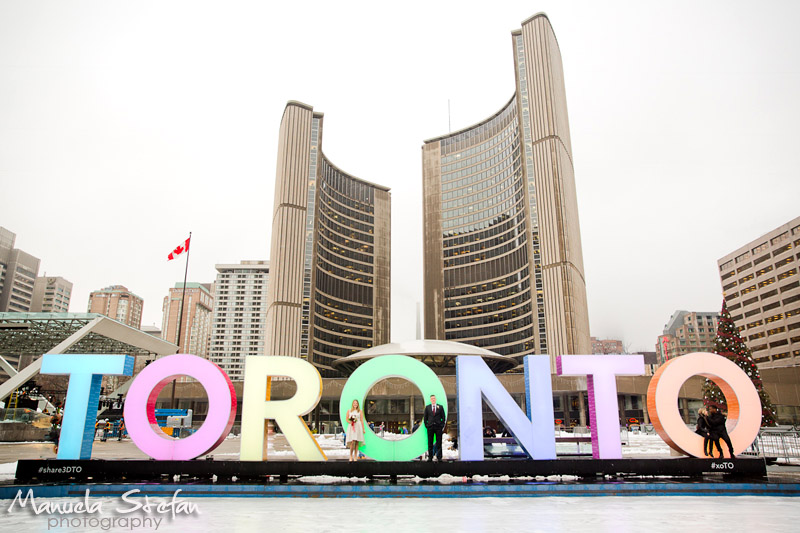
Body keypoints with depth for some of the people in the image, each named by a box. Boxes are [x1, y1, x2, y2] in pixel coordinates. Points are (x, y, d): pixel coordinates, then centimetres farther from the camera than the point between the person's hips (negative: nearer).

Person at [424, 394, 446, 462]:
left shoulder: (440, 407, 7)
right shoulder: (427, 407, 9)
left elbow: (443, 417, 7)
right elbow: (425, 417, 11)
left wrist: (442, 426, -1)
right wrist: (426, 426, 2)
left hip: (438, 427, -1)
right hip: (430, 427, 1)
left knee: (439, 443, 0)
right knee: (430, 443, 3)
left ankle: (439, 457, 3)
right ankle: (430, 457, 8)